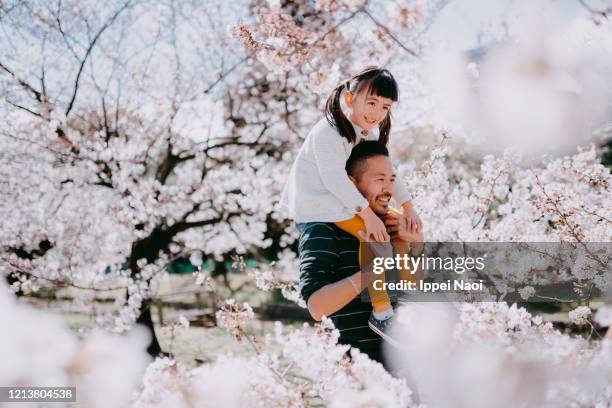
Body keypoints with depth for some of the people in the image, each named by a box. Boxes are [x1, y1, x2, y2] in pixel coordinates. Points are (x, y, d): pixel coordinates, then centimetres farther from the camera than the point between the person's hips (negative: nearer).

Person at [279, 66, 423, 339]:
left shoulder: (371, 132, 6)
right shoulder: (328, 132, -24)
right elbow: (335, 179, -31)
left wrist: (408, 208, 3)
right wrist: (368, 213, -32)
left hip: (344, 197, 10)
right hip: (317, 202, -10)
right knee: (375, 237, -28)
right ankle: (381, 313, -22)